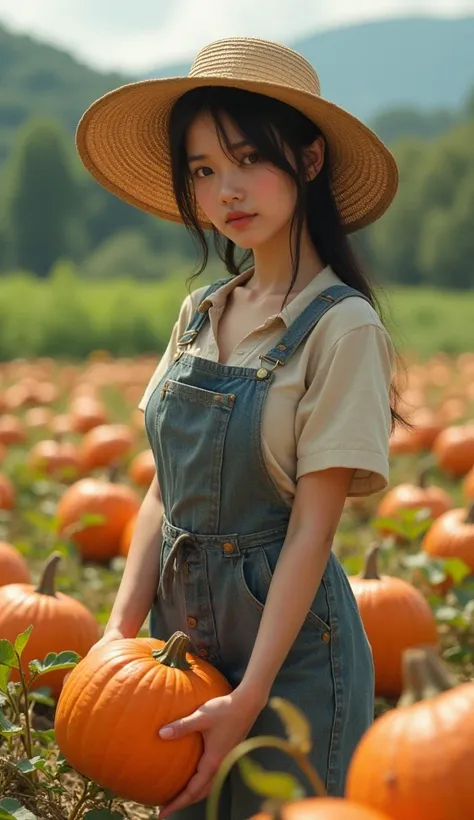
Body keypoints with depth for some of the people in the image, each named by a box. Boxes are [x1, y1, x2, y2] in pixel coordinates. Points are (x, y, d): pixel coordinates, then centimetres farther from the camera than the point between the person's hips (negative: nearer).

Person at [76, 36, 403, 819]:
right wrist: (121, 627, -5)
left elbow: (312, 527, -16)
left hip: (290, 639, -6)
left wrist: (249, 697, -19)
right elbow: (165, 493, 7)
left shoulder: (340, 327, -14)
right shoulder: (200, 314, 6)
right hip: (183, 625, 6)